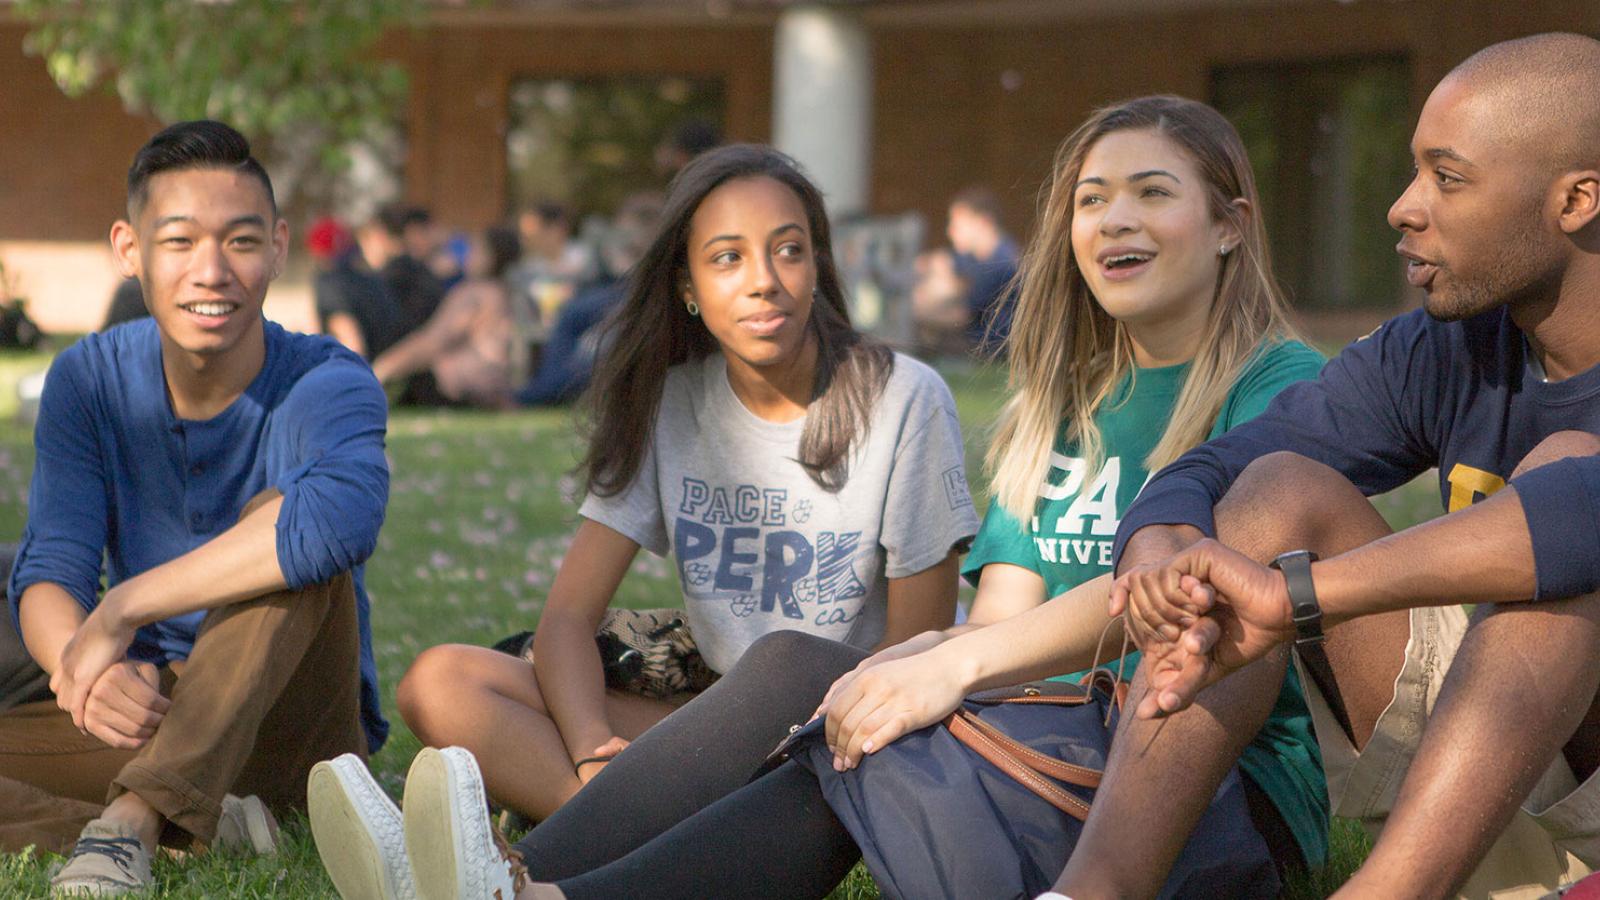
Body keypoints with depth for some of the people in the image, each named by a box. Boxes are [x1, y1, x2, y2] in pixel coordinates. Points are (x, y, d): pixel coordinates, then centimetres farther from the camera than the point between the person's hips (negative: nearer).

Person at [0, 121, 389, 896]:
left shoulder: (326, 384, -15)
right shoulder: (88, 381, -1)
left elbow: (343, 517, -39)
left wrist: (121, 611, -36)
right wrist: (88, 668, -35)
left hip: (292, 725, -4)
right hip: (147, 715, 4)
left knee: (286, 522, -32)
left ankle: (134, 817, -37)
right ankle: (200, 828, -26)